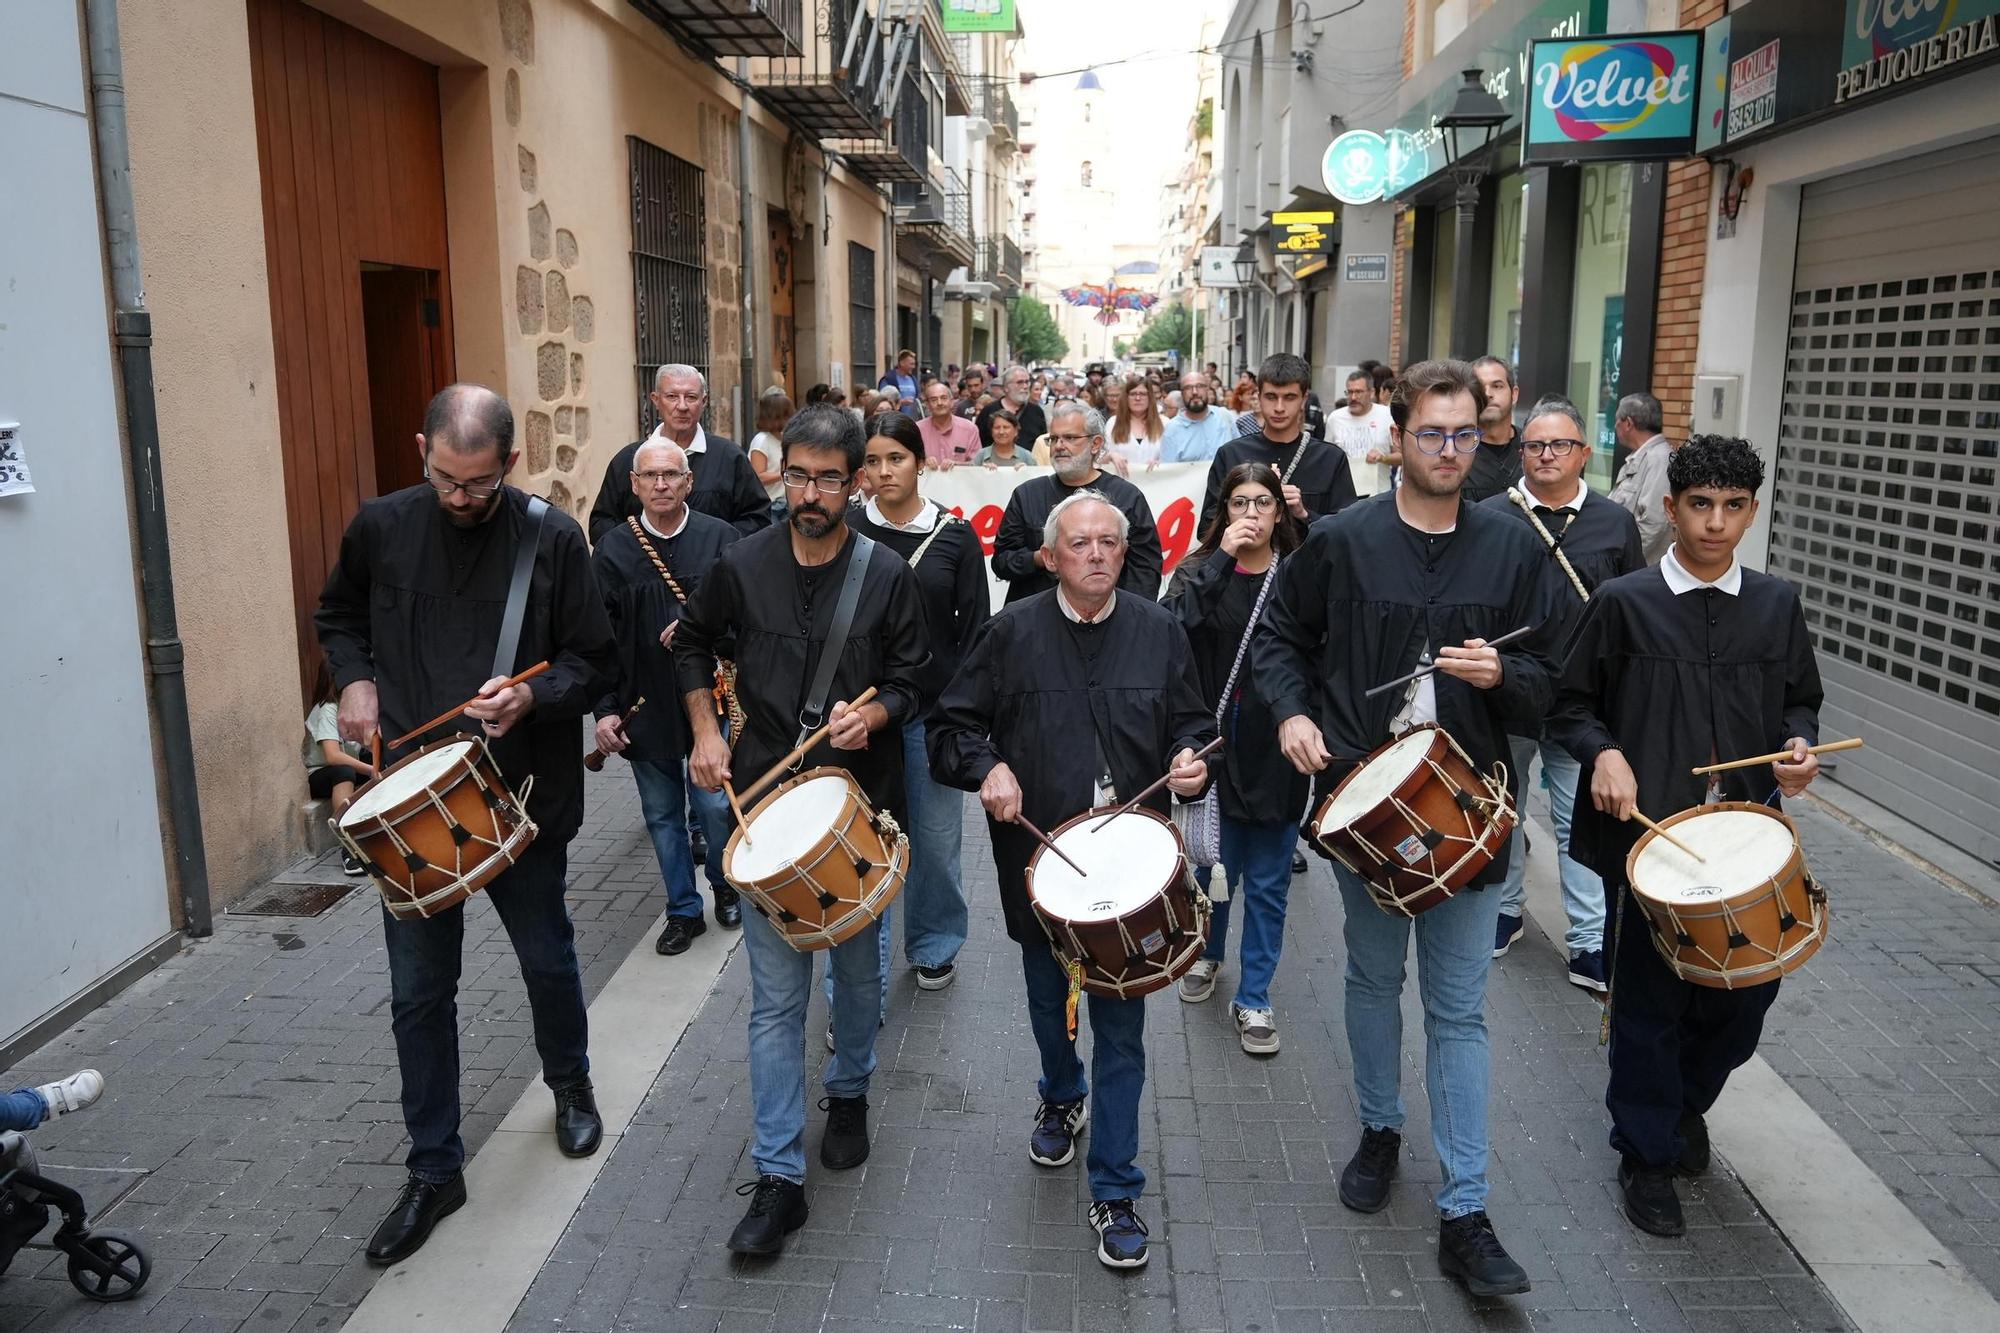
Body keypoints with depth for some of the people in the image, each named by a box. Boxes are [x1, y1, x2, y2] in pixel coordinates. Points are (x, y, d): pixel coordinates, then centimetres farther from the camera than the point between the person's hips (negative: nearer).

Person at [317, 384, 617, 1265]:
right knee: (419, 992, 7)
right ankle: (434, 1169, 23)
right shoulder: (381, 526, -2)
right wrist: (355, 680, -2)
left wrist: (532, 696, -23)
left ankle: (571, 1085, 45)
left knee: (547, 961, 16)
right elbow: (338, 616, 17)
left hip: (524, 793, -2)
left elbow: (595, 661, -5)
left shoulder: (553, 538, -10)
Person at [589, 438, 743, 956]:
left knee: (716, 804, -1)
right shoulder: (612, 551, 2)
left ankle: (725, 885, 27)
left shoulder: (721, 538, -2)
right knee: (662, 813, 11)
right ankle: (683, 909, 26)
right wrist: (605, 709, -2)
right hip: (645, 704, 2)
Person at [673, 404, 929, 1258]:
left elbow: (913, 682, 1)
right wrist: (704, 731, 4)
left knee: (858, 971, 17)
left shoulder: (887, 574, -5)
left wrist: (873, 714, -20)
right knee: (776, 996, 0)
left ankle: (849, 1094, 44)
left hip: (861, 802, 0)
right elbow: (693, 645, 15)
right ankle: (778, 1178, 7)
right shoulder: (741, 566, -2)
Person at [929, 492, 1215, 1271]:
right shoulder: (1011, 633, -3)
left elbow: (1191, 727, 8)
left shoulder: (1159, 632, 0)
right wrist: (987, 768, -17)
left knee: (1121, 1029, 3)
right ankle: (1062, 1099, 53)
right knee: (1048, 1004, 22)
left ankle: (1115, 1191, 17)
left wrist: (1189, 761, -14)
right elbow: (951, 727, 1)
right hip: (1037, 859, 1)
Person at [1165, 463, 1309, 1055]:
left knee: (1268, 882, 8)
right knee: (1216, 866, 13)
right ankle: (1207, 953, 42)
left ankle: (1254, 997, 23)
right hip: (1217, 743, 0)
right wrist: (1222, 556, -21)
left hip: (1278, 747, 0)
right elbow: (1176, 625, -20)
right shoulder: (1200, 571, 0)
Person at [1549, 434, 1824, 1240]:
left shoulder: (1777, 606, 6)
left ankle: (1685, 1103, 39)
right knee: (1651, 998, 5)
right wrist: (1603, 752, -18)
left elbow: (1799, 701, 16)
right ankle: (1647, 1156, 25)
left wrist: (1799, 746, -5)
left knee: (1747, 986, 9)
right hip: (1650, 833, -3)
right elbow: (1571, 706, 0)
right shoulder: (1623, 602, -3)